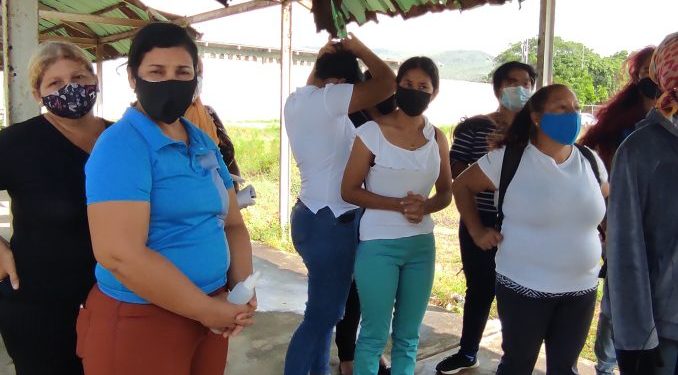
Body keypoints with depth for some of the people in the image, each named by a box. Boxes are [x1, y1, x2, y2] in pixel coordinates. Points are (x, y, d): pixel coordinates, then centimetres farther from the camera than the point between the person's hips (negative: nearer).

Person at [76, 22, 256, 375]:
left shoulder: (204, 144, 7)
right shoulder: (120, 145, -16)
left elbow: (232, 224, 10)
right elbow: (120, 254, -25)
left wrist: (244, 290, -6)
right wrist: (208, 309, -18)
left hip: (208, 316, 7)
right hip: (139, 321, -7)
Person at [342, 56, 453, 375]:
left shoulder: (437, 138, 4)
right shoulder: (371, 132, -9)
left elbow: (446, 192, 12)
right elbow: (349, 190, -8)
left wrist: (425, 206, -11)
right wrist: (398, 204, -19)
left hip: (422, 244, 5)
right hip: (378, 245, -4)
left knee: (408, 336, 15)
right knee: (374, 335, 4)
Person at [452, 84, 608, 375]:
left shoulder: (591, 161, 2)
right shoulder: (508, 158, -12)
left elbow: (606, 203, 19)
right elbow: (461, 186, -1)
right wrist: (477, 231, -5)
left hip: (581, 289, 4)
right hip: (524, 287, -4)